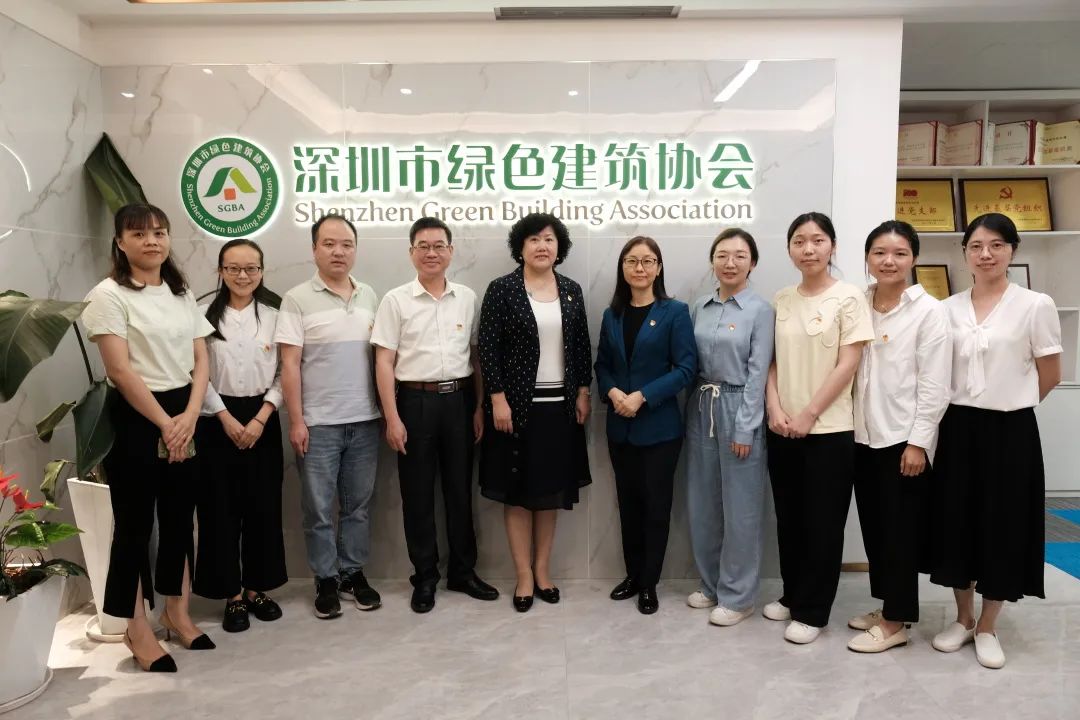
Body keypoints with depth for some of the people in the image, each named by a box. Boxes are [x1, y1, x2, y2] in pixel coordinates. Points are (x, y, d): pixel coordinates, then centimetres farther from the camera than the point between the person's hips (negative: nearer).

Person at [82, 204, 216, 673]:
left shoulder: (182, 294, 11)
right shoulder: (109, 295, -7)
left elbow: (201, 360, 6)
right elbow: (120, 371, -13)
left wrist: (188, 417, -8)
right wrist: (165, 423, -13)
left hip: (184, 414, 6)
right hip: (136, 417, -6)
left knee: (179, 517, 12)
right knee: (135, 521, 2)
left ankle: (177, 614, 27)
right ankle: (138, 630, 15)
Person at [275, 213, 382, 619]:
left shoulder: (369, 297, 8)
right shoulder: (298, 299, -4)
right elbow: (289, 365, -6)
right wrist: (296, 421, -10)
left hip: (364, 420, 4)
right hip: (318, 423, -3)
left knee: (358, 505, 12)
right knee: (318, 509, 6)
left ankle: (353, 573, 26)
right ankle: (326, 580, 20)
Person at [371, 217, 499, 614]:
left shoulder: (467, 298, 5)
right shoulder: (396, 300, -2)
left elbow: (477, 355, 9)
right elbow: (384, 362, -4)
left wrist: (479, 406, 5)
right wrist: (392, 418, -9)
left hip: (459, 399, 2)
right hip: (415, 401, -2)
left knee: (460, 489, 11)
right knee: (418, 494, 7)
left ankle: (463, 571, 26)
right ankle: (425, 577, 21)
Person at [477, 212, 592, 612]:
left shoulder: (572, 291, 8)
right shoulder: (501, 289, -4)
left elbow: (582, 347, 11)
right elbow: (488, 349, -8)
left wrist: (583, 393, 5)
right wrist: (498, 401, -13)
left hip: (560, 405, 4)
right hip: (517, 404, -3)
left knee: (551, 491, 11)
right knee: (518, 492, 4)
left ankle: (543, 569, 24)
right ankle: (524, 575, 16)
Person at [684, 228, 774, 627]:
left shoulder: (761, 310, -6)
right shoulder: (699, 307, 8)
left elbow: (757, 373, -10)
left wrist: (744, 429, -13)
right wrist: (694, 410, 4)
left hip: (738, 408, -5)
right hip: (700, 408, 5)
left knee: (740, 507, 3)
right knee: (701, 503, 12)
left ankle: (737, 596, 17)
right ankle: (710, 584, 29)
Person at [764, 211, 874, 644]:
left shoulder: (848, 297, -6)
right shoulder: (781, 300, 8)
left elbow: (847, 365, -10)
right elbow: (772, 362, 9)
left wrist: (808, 415, -13)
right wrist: (774, 408, -6)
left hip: (829, 430, -4)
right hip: (782, 429, 5)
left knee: (822, 523, 4)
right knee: (789, 519, 14)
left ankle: (812, 612, 17)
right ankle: (792, 596, 30)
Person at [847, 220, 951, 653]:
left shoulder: (929, 311, -8)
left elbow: (934, 385, -10)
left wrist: (918, 442, -13)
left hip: (904, 438, -5)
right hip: (864, 436, 5)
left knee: (900, 531, 3)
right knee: (873, 527, 13)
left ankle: (896, 622, 15)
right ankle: (888, 606, 29)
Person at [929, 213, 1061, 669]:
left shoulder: (1036, 305, -5)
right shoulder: (948, 309, 4)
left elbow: (1051, 375, 0)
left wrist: (1008, 404, 6)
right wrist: (967, 409, 5)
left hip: (1010, 430, -3)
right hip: (959, 428, 3)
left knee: (1003, 525, 5)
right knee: (956, 520, 8)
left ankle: (987, 628, 22)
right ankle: (963, 619, 26)